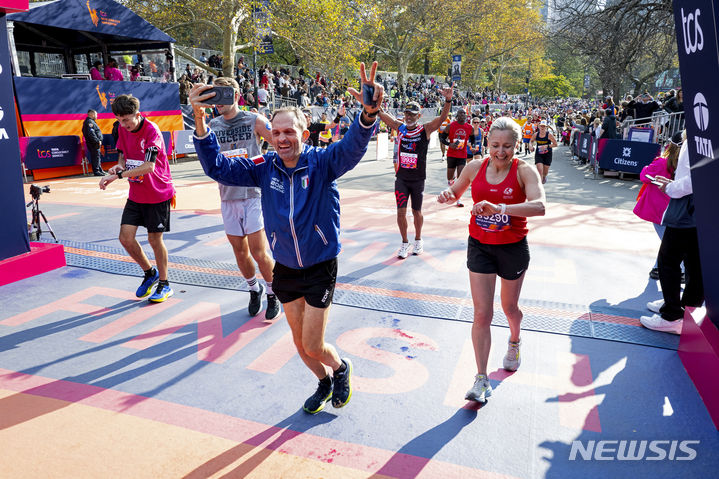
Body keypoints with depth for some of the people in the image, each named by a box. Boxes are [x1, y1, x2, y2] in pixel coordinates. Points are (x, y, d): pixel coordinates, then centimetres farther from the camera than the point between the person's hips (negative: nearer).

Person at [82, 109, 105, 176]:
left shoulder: (91, 122, 20)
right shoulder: (89, 122, -13)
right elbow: (91, 133, -23)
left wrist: (99, 140, 15)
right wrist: (97, 141, -21)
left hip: (95, 143, 11)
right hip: (93, 143, -11)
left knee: (97, 157, 15)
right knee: (96, 156, -9)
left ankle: (100, 170, 22)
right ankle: (96, 171, -8)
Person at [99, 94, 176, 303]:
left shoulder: (151, 131, -19)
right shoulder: (122, 129, 2)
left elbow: (149, 166, -29)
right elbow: (123, 153, 14)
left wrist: (118, 175, -33)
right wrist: (119, 165, -9)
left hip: (158, 194, -6)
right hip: (136, 195, 6)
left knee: (155, 239, 1)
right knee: (126, 237, -1)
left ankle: (164, 284, 20)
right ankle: (150, 273, 24)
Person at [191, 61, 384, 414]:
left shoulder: (321, 163, -16)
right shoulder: (265, 167, -6)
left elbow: (352, 148, -34)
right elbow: (219, 167, -9)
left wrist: (368, 114, -55)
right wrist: (199, 121, -22)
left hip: (320, 267, -4)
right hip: (285, 268, 4)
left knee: (313, 346, 2)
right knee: (299, 342, 18)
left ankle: (341, 368, 37)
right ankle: (324, 383, 47)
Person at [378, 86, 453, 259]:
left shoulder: (426, 130, -4)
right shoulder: (399, 127, 3)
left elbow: (442, 117, -17)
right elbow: (381, 113, 1)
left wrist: (448, 100, -33)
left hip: (418, 178, -1)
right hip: (401, 178, 2)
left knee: (416, 212, 11)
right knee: (401, 212, -1)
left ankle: (418, 240, 32)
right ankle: (404, 243, 15)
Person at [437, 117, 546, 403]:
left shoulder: (524, 171, -13)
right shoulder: (475, 168, -3)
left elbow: (539, 206, -30)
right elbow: (455, 193, 14)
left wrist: (499, 208, -43)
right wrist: (448, 195, -12)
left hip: (513, 248, -1)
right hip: (479, 246, 2)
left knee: (509, 307, 19)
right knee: (481, 314, -3)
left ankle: (515, 342, 54)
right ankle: (481, 380, 6)